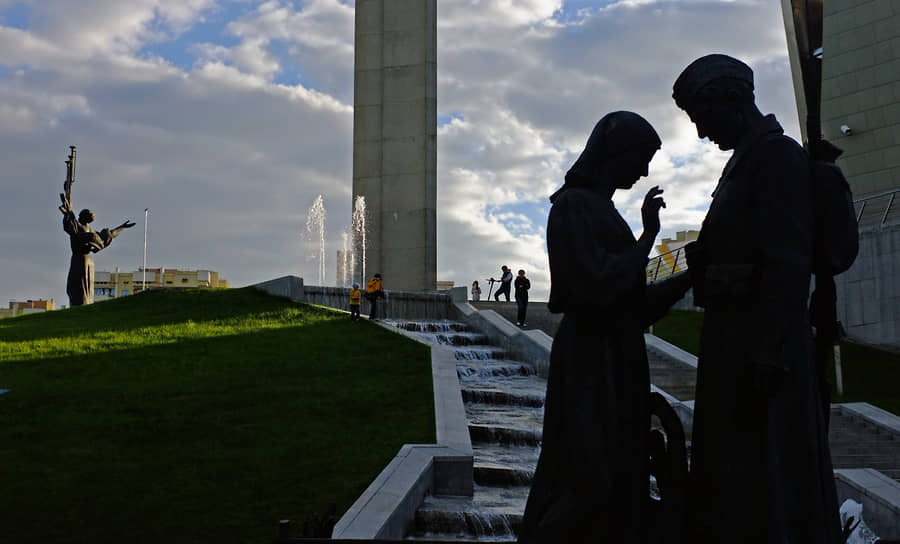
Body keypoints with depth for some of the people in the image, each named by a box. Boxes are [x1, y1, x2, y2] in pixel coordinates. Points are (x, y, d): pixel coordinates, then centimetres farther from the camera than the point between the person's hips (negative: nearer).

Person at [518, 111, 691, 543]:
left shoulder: (602, 209, 17)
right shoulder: (573, 205, -11)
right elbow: (599, 285, -23)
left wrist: (692, 275, 11)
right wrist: (648, 235, -14)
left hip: (617, 360, 10)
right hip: (591, 361, -10)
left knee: (620, 476, 10)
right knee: (589, 478, -9)